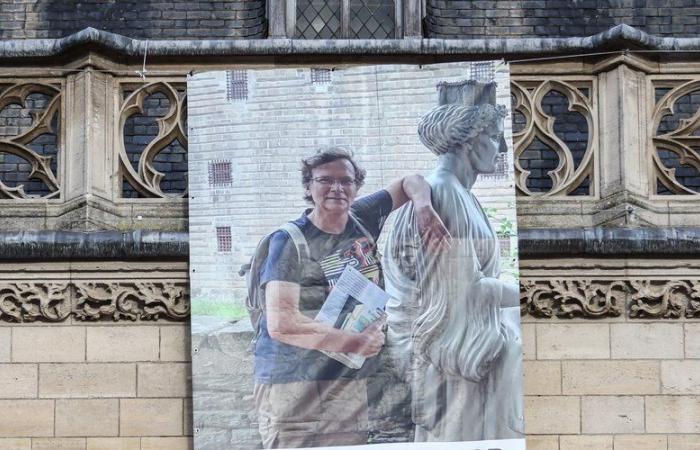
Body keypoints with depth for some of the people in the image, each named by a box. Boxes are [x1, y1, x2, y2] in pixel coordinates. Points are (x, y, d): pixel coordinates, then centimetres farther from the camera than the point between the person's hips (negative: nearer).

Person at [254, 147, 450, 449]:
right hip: (293, 387, -5)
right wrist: (354, 342, -14)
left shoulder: (363, 219, 7)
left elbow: (410, 182, 20)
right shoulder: (290, 241, -9)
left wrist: (424, 207, -4)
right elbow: (281, 324, -18)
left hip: (352, 385, 6)